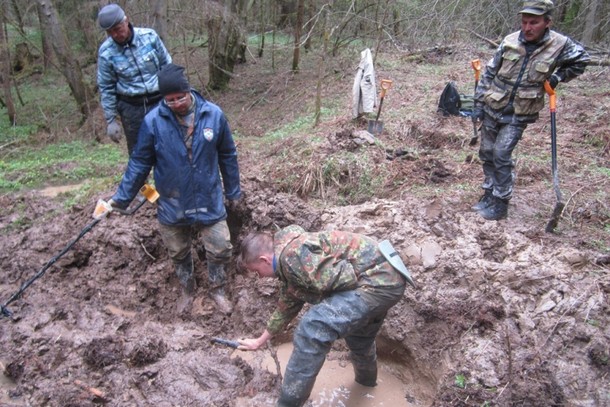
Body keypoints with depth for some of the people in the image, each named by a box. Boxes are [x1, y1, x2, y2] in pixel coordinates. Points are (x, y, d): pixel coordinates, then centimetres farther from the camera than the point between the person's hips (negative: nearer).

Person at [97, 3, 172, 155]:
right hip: (131, 107, 0)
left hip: (159, 101, 0)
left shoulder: (149, 36, -7)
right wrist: (111, 120, 0)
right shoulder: (106, 52, -7)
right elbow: (106, 88, 1)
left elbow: (167, 67, 3)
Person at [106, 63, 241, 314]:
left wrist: (233, 191, 7)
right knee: (178, 254, 18)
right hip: (171, 206, 1)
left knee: (220, 250, 6)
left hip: (209, 202, 0)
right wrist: (121, 198, -3)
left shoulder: (213, 114, -12)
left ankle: (217, 289, 35)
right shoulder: (153, 121, -15)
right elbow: (139, 163, -4)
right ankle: (187, 290, 46)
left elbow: (227, 156, 0)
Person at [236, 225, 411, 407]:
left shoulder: (292, 253, -20)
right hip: (381, 278, 11)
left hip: (379, 280, -11)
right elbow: (286, 308, 27)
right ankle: (366, 378, 63)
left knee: (313, 327, -17)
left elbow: (343, 279, -25)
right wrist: (260, 341, 37)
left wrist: (314, 295, -5)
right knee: (359, 335, 33)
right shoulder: (286, 265, 14)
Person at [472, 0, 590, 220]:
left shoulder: (561, 45, -9)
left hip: (518, 116, -3)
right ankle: (490, 193, 26)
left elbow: (580, 61, 12)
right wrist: (478, 104, 0)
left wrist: (557, 77, 0)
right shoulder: (510, 41, -8)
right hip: (492, 109, 3)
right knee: (487, 153, 10)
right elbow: (489, 73, 1)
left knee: (501, 156, -11)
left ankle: (501, 203, 2)